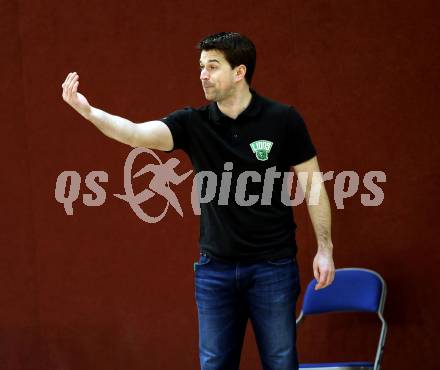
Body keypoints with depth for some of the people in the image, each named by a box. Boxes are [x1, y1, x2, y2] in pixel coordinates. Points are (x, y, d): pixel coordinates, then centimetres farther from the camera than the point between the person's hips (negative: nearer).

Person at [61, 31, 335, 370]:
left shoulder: (283, 119, -6)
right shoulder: (193, 123, -2)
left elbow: (312, 183, 0)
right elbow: (138, 134, -19)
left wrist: (325, 248, -3)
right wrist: (88, 111, -36)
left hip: (273, 265, -2)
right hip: (215, 268, 2)